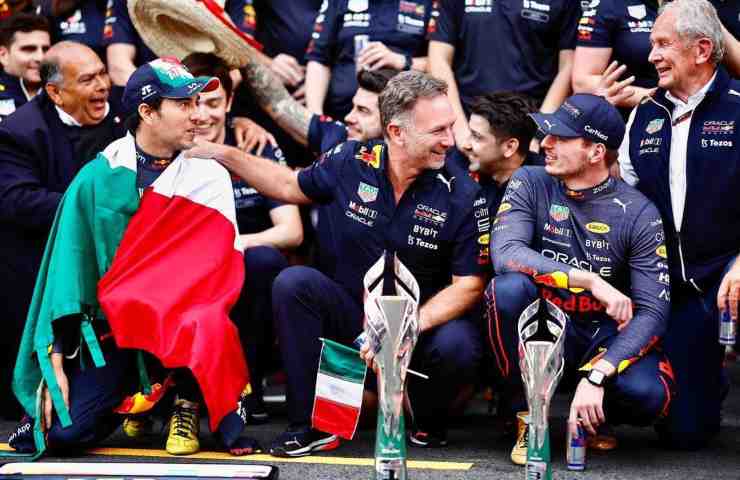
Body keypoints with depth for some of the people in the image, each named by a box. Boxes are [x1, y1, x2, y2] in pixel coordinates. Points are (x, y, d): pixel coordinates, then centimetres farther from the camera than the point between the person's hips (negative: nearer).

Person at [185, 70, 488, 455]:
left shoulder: (460, 194, -13)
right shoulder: (350, 163, -5)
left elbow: (469, 282, -13)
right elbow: (290, 186, 14)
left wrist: (414, 324, -28)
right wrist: (220, 153, 11)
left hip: (424, 322, -2)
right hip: (351, 316, 2)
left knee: (456, 345, -34)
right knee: (293, 282, -23)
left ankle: (428, 418, 4)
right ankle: (311, 425, -16)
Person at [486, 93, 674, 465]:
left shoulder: (638, 213, -9)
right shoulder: (530, 184, -5)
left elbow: (652, 312, -15)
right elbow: (505, 252, -22)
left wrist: (596, 377, -29)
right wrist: (590, 280, -31)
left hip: (605, 337, -1)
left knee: (648, 394, -32)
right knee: (508, 287, -31)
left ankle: (594, 419, 7)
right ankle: (528, 419, -13)